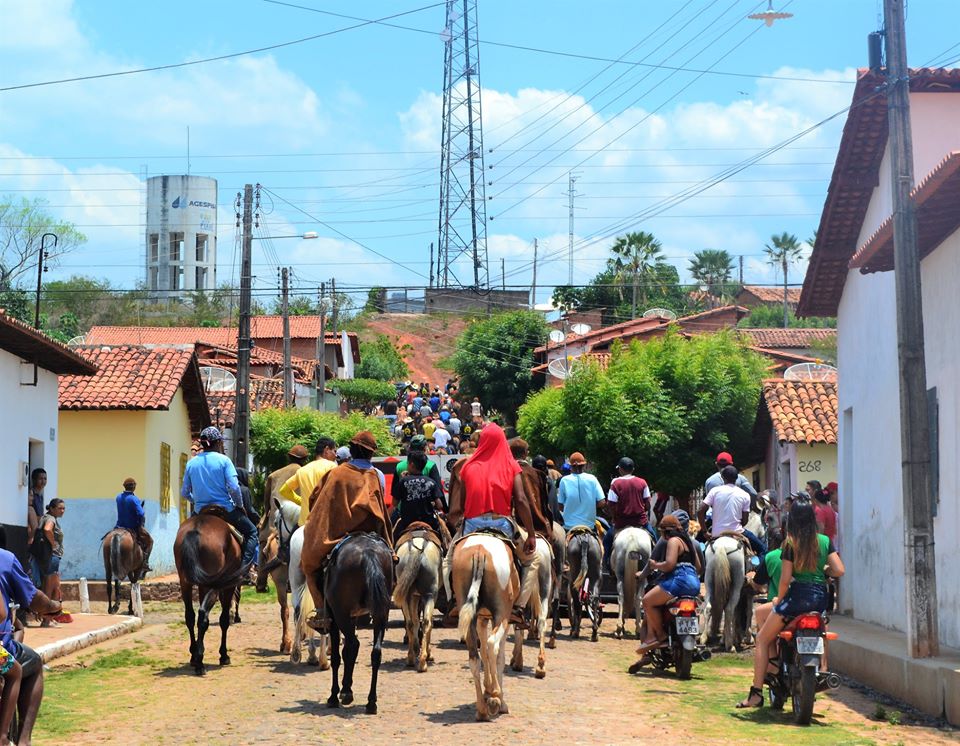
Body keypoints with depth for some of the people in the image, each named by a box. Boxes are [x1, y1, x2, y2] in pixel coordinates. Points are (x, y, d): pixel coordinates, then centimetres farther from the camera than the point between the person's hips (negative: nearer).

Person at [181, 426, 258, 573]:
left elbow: (184, 493, 7)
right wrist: (239, 505, -1)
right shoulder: (223, 460, -8)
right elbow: (234, 488, -17)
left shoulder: (191, 463, 4)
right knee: (251, 531, 12)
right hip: (225, 510, -4)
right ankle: (245, 564, -8)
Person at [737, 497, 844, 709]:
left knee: (762, 640, 8)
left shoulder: (790, 544, -6)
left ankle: (756, 693, 0)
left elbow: (785, 579, -9)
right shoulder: (825, 541, 5)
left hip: (798, 595, -4)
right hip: (821, 598, 5)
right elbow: (839, 571, 0)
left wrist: (779, 599, 8)